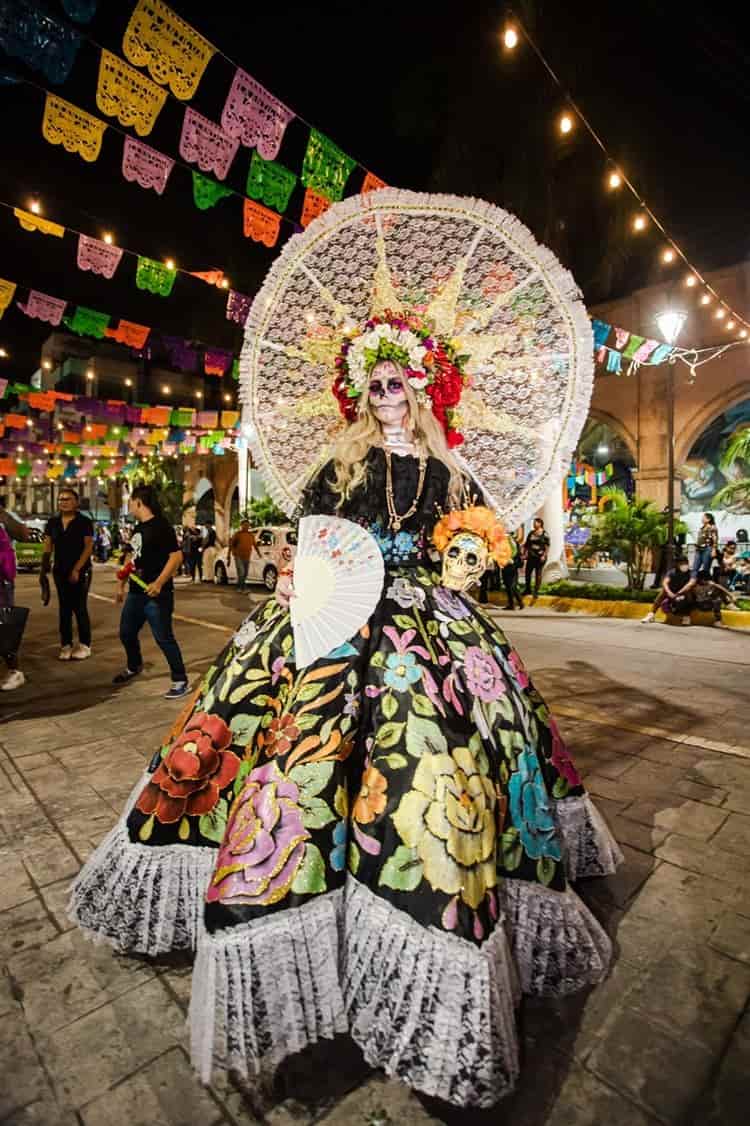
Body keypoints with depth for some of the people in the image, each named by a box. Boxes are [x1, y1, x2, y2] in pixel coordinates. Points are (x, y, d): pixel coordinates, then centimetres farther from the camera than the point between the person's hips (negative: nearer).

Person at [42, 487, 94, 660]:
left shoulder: (84, 522, -6)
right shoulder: (52, 522, 8)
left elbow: (89, 547, -11)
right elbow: (48, 547, 7)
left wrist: (76, 569, -17)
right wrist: (44, 567, -8)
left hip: (80, 571, -4)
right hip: (60, 571, 5)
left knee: (80, 608, -1)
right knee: (64, 609, 9)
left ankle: (84, 645, 8)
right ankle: (66, 645, 16)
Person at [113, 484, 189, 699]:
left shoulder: (161, 526, -14)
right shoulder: (137, 528, 14)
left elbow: (176, 556, -21)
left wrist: (159, 583, -28)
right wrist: (121, 585, 23)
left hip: (156, 594, -9)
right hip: (135, 592, 9)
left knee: (164, 638, -6)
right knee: (126, 633, 21)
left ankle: (180, 681, 4)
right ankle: (134, 666, 45)